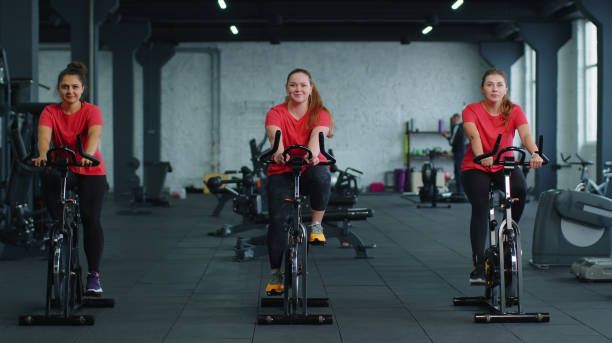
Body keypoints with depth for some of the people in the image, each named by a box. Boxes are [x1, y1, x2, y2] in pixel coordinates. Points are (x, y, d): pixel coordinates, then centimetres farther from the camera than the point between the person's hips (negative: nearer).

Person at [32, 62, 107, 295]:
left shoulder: (91, 111, -10)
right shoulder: (50, 112, -6)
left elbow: (94, 135, -30)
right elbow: (44, 136, -25)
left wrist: (87, 156, -51)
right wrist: (43, 154, -47)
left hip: (91, 173, -1)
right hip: (62, 169, 1)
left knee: (90, 218, -13)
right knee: (49, 179, -35)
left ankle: (94, 274, -3)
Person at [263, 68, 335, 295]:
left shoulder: (320, 114, -1)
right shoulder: (276, 113, -2)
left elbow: (317, 134, -22)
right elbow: (274, 133, -23)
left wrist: (312, 154, -45)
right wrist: (278, 151, -47)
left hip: (310, 169, 0)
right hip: (282, 172, 0)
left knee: (322, 176, -37)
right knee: (277, 219, -17)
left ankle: (317, 225, -14)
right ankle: (275, 274, -1)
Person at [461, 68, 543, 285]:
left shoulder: (514, 111, -4)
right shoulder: (472, 111, -10)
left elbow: (525, 135, -21)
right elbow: (474, 136, -28)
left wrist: (535, 154, -43)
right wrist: (481, 156, -49)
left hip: (505, 165, 2)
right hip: (476, 168, -2)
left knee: (520, 188, -30)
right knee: (480, 209, -23)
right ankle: (478, 265, -18)